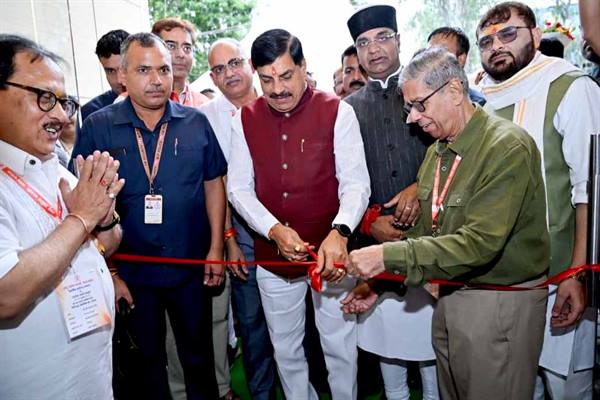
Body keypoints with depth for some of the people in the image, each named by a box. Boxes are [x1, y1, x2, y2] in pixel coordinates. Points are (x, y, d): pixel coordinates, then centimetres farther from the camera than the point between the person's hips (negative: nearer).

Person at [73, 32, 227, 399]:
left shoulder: (196, 123, -3)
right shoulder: (97, 128, -8)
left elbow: (213, 184, 3)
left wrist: (216, 248, -1)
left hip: (192, 268, 1)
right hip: (131, 271, -1)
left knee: (199, 356, 20)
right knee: (147, 360, 20)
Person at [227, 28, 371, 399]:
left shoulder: (337, 112, -9)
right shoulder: (245, 119, 0)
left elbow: (356, 182, -15)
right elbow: (239, 188, -2)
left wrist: (339, 232, -33)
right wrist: (274, 229, -19)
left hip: (331, 253, -2)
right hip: (272, 256, 3)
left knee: (340, 348, 13)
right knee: (286, 349, 20)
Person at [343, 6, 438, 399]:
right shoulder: (348, 107, 9)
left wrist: (421, 188, -13)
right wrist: (370, 221, -6)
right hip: (376, 235, 1)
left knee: (432, 325, 6)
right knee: (385, 327, 9)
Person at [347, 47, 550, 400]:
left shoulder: (508, 146, -19)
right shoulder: (437, 151, 6)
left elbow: (480, 242, -28)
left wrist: (388, 256, -28)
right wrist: (376, 282, 2)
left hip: (502, 301, -7)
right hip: (450, 294, 7)